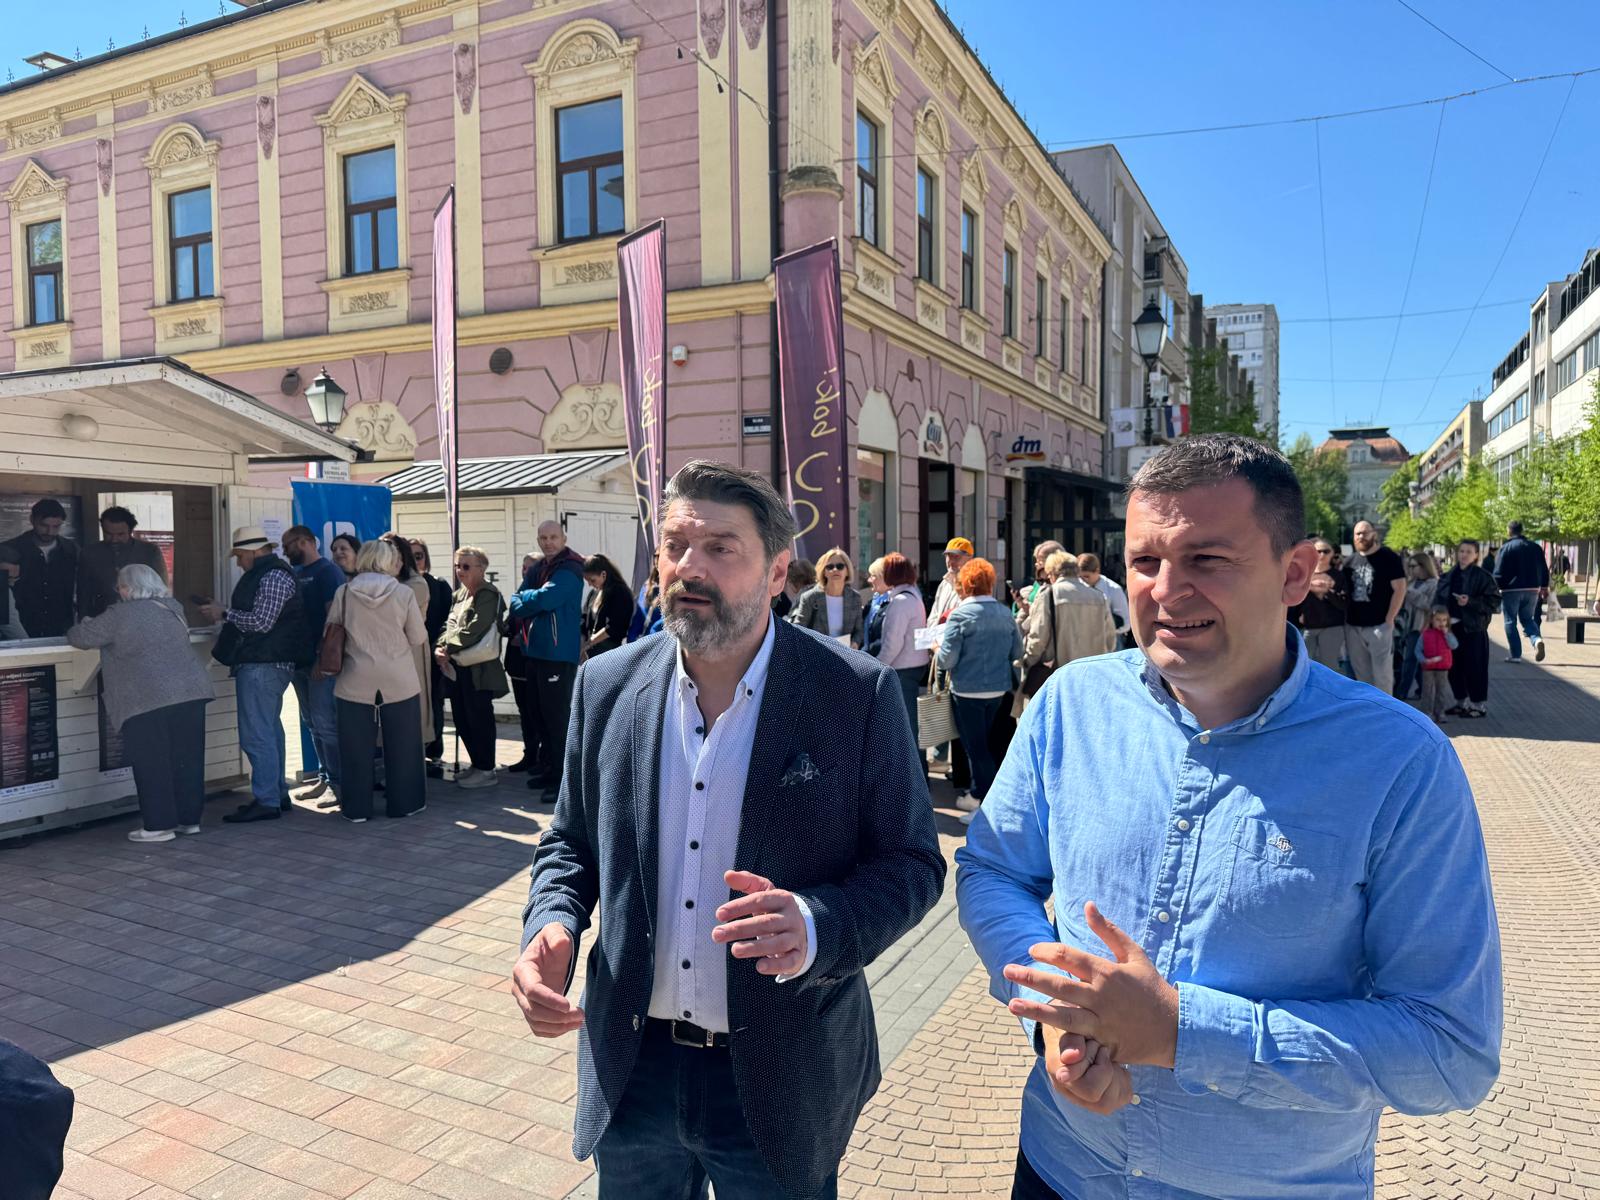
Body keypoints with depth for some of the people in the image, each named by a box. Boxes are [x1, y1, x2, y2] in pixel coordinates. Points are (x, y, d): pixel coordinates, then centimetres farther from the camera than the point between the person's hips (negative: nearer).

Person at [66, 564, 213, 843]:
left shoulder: (120, 615, -3)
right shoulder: (173, 609, 15)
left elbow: (81, 637, 3)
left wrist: (80, 627, 27)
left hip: (149, 699, -6)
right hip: (191, 692, 6)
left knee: (152, 764, 3)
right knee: (188, 758, 11)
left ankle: (159, 825, 6)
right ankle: (189, 818, 18)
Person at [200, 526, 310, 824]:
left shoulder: (273, 577, -14)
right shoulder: (265, 574, 18)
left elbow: (261, 622, -19)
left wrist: (224, 614, -10)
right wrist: (224, 613, 13)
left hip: (262, 665, -11)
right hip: (263, 663, 11)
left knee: (257, 735, -9)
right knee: (269, 731, 15)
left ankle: (266, 802, -5)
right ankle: (278, 796, 22)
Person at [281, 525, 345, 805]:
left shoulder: (328, 572, -8)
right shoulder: (295, 574, 15)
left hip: (321, 661, -8)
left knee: (325, 723, -7)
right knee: (313, 723, 12)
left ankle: (338, 783, -1)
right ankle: (324, 777, 20)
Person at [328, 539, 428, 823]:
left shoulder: (344, 592, -3)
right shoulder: (404, 593, -7)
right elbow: (419, 638, -3)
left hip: (356, 682, 1)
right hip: (400, 681, -1)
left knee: (357, 748, 9)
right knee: (401, 746, 10)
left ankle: (356, 808, 15)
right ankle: (403, 803, 17)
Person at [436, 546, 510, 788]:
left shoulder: (488, 595, -11)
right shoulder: (459, 594, 17)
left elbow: (472, 631, -19)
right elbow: (450, 625, 13)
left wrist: (448, 649, -15)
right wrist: (439, 647, -4)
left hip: (478, 668, -9)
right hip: (458, 668, 9)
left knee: (479, 718, -3)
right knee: (461, 718, 13)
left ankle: (486, 770, 7)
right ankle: (477, 765, 25)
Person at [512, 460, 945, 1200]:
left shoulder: (856, 694, -14)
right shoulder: (607, 686, -3)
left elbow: (912, 863, -9)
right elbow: (571, 843, 8)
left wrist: (817, 926, -28)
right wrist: (552, 924, -12)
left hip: (780, 1081, -3)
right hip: (630, 1069, 3)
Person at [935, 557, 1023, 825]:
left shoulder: (960, 614, -15)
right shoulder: (1005, 613, 0)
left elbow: (947, 659, -17)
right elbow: (1017, 652, 7)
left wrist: (938, 648, 4)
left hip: (968, 690, -6)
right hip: (998, 688, 6)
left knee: (976, 747, 3)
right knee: (982, 743, 21)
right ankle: (978, 795, 34)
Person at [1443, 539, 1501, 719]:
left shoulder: (1483, 576, -5)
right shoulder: (1450, 576, 10)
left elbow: (1494, 601, -9)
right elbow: (1442, 598, 16)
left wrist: (1470, 602, -19)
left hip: (1474, 628, -5)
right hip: (1453, 626, 5)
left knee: (1474, 667, -3)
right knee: (1454, 666, 9)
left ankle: (1479, 704, 7)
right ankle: (1462, 701, 22)